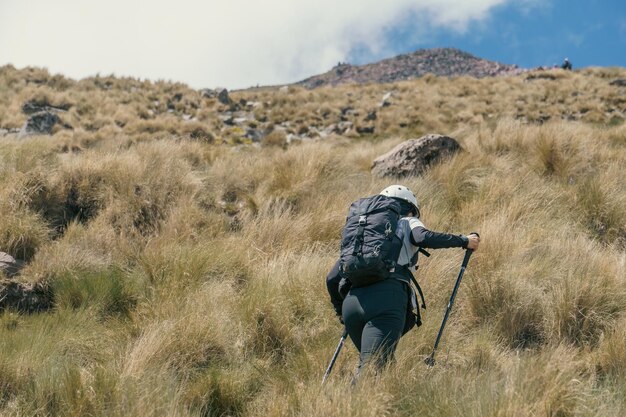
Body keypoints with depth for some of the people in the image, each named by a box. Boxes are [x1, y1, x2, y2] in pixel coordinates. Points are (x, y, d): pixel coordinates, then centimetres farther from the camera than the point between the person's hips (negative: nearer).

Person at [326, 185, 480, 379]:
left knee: (366, 362, 23)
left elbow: (332, 278, 29)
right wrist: (464, 241, 10)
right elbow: (425, 237, -2)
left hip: (352, 301, 5)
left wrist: (340, 311, 42)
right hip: (387, 299, -5)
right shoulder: (408, 223, 23)